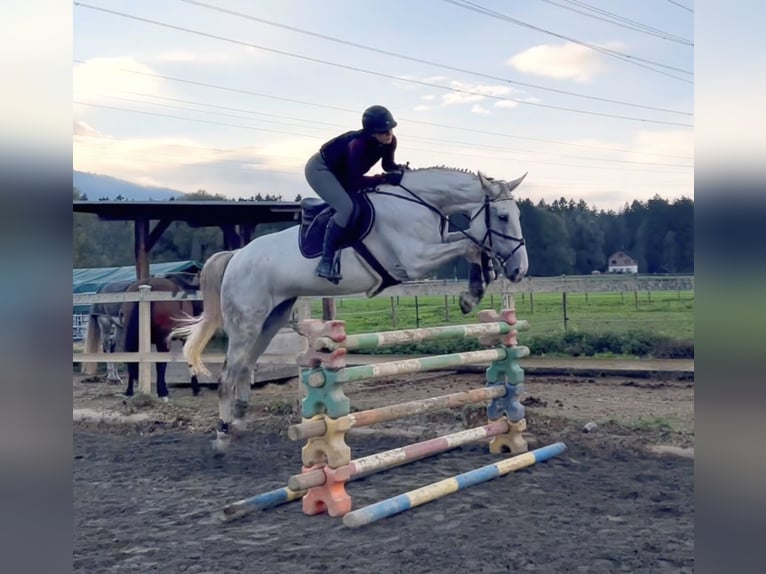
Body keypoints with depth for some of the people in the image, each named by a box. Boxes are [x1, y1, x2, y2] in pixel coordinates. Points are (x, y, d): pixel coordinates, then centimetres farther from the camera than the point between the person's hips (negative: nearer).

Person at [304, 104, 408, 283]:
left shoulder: (390, 142, -18)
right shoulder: (358, 144, -38)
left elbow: (388, 164, 1)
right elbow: (355, 181, -35)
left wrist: (399, 169, -21)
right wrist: (385, 178, -40)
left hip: (341, 173, 9)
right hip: (320, 169, -9)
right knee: (346, 207, -27)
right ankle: (325, 261, -21)